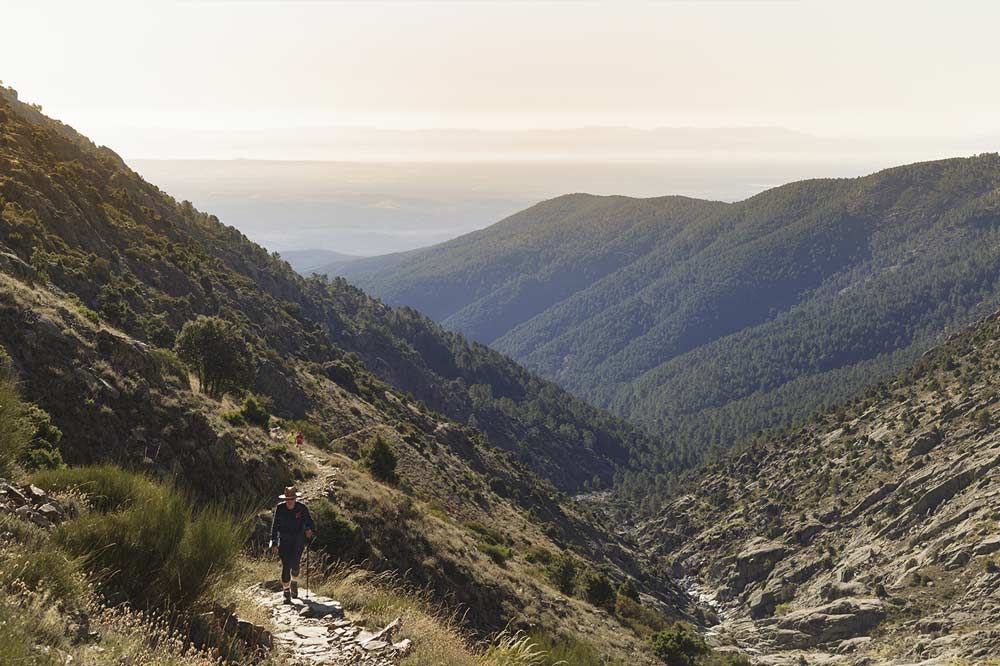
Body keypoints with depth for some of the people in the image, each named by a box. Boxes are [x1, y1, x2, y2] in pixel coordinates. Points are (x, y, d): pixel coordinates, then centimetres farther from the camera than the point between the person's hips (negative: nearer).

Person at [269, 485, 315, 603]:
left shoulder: (302, 508, -8)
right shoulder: (279, 508, -6)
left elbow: (310, 524, -3)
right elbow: (274, 526, 0)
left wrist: (309, 530, -27)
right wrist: (274, 543, -3)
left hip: (298, 541, 0)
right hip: (284, 541, 0)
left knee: (294, 565, -1)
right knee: (286, 565, -8)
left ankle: (294, 582, 31)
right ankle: (286, 591, 1)